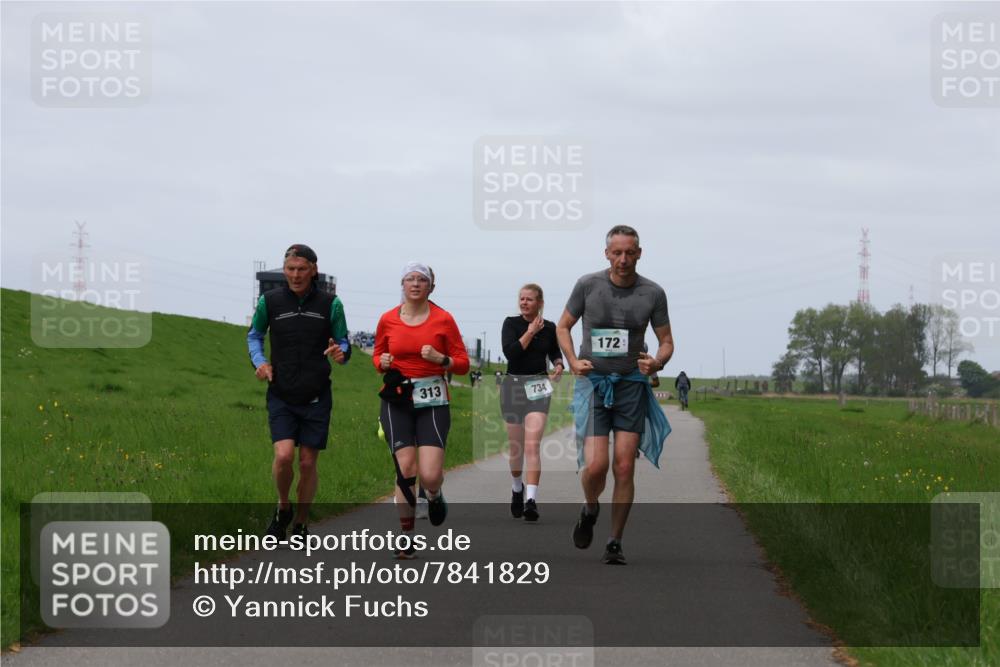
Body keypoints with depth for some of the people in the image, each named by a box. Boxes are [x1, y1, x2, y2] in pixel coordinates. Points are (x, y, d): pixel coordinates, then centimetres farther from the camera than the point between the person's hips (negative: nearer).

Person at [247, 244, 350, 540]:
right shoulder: (270, 301, -2)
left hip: (316, 398, 1)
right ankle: (283, 508, 11)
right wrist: (259, 361, -4)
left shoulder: (330, 304, -2)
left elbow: (344, 343, 7)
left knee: (308, 463, 4)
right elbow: (254, 335, 15)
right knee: (284, 456, -17)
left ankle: (301, 524, 23)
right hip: (281, 396, -1)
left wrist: (341, 352, -17)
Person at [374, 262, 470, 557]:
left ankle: (434, 496, 25)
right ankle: (406, 536, 5)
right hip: (397, 400, 1)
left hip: (433, 401, -1)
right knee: (405, 470, -8)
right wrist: (382, 362, -3)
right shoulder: (388, 320, 6)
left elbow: (462, 364, 4)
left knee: (430, 475, -12)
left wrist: (440, 358, -14)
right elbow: (377, 356, 19)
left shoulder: (443, 319, 1)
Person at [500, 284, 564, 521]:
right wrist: (531, 332, -13)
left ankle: (531, 499, -24)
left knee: (532, 445, -15)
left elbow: (555, 352, 23)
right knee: (515, 445, 13)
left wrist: (558, 365, 3)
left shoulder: (549, 328, 5)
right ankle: (517, 488, 39)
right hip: (513, 385, 1)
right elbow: (510, 352, -16)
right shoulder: (511, 324, -1)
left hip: (538, 386, -1)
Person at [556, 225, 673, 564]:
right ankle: (589, 509, 20)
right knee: (595, 466, -13)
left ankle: (615, 543, 6)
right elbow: (563, 326, 11)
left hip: (631, 385, 1)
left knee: (624, 467, -4)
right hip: (592, 382, -1)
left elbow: (666, 341, 9)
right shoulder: (588, 285, -3)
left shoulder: (652, 293, -1)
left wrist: (657, 362, -14)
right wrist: (572, 361, -6)